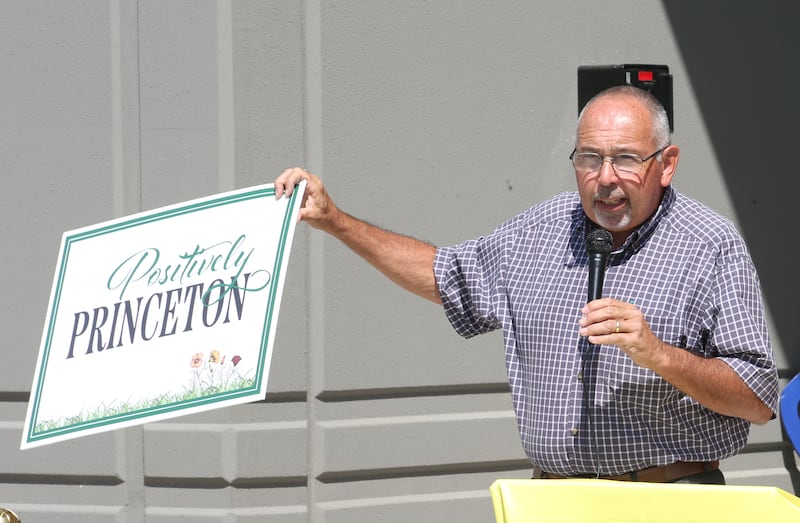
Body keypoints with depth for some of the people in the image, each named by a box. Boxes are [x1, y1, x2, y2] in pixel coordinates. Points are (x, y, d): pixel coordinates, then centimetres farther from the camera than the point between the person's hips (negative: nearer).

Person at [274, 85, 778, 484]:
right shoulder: (540, 231, 13)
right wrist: (335, 221, 26)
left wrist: (658, 355, -21)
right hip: (551, 500, 5)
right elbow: (447, 275, 31)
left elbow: (759, 403, -7)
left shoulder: (711, 247, -4)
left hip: (670, 505, -5)